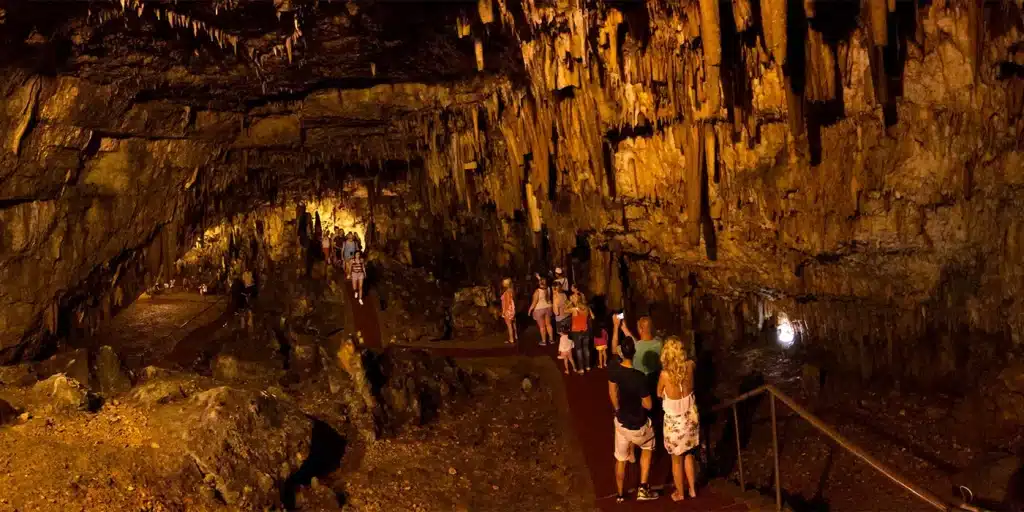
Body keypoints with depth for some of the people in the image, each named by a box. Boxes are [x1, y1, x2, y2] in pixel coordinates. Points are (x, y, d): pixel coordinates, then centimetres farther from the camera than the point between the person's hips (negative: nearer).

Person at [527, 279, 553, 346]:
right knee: (548, 324, 16)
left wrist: (530, 309, -9)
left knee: (542, 326, 4)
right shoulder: (547, 290, -7)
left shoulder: (537, 291, -21)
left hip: (539, 309, -5)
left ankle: (544, 341, 12)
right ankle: (551, 339, 24)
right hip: (547, 308, 5)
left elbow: (534, 302, -19)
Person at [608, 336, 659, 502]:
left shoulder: (613, 370, -13)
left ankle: (620, 494, 39)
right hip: (638, 426, -4)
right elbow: (648, 405, -20)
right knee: (647, 448, 27)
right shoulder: (639, 377, -29)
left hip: (621, 422, 4)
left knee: (620, 459, 23)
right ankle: (643, 489, 22)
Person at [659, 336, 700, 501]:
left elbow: (659, 394, -7)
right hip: (690, 418, 4)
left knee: (676, 460, 19)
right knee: (688, 455, 28)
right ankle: (692, 489, 42)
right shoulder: (690, 366, -17)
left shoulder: (665, 374, -28)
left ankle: (679, 493, 38)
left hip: (674, 422, -4)